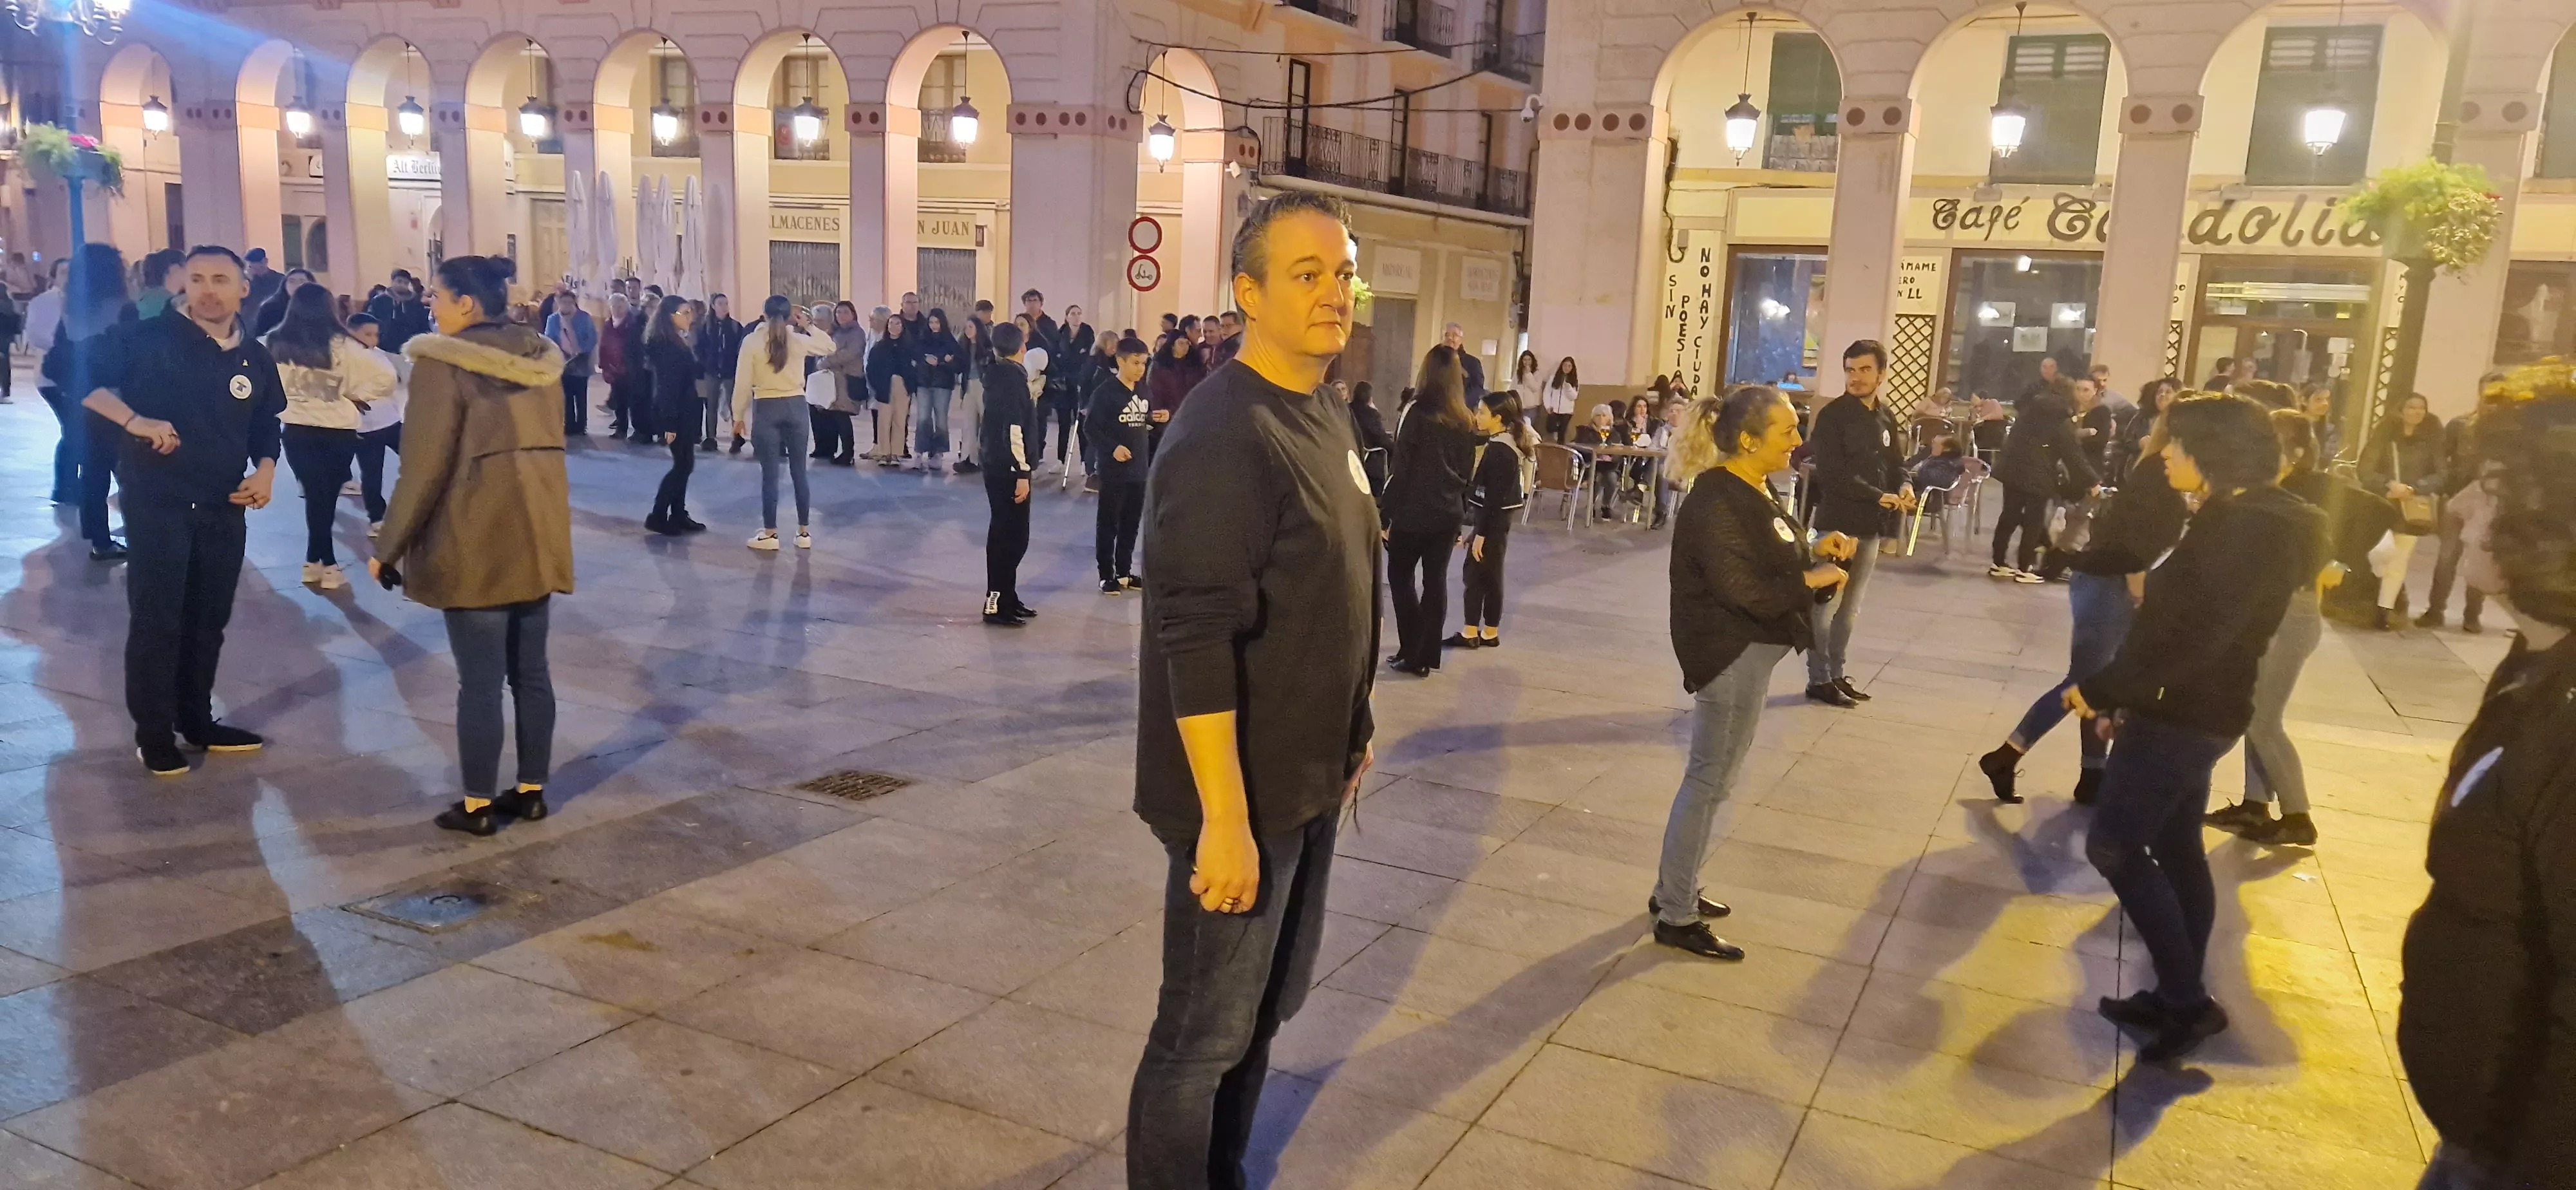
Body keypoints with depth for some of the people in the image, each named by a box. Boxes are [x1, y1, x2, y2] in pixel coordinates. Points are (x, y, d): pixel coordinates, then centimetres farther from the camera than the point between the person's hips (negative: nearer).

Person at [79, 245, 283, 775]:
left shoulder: (255, 359, 6)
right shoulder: (149, 338, -9)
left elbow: (266, 425, 18)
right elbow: (82, 378, -10)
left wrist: (265, 469, 0)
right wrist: (135, 421, -23)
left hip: (223, 509, 5)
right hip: (156, 503, -5)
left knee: (209, 619, 14)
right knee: (155, 620, -1)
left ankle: (197, 720, 27)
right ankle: (153, 733, 11)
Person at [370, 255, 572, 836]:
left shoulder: (443, 362, -12)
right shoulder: (539, 357, 8)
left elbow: (425, 466, -13)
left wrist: (388, 548, -4)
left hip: (476, 542, -6)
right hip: (538, 533, 7)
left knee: (480, 681, 1)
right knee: (531, 671, 12)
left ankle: (477, 805, 10)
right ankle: (531, 791, 20)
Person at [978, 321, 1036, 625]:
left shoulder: (997, 375, 11)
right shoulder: (1014, 378, -15)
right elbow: (1014, 429, -22)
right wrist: (1023, 473, -21)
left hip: (996, 466, 9)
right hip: (1009, 470, -9)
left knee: (1007, 534, 15)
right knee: (1009, 536, -5)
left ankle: (1007, 598, 23)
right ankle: (996, 605, -2)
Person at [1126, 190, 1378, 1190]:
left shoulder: (1327, 417, 8)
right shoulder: (1223, 437, -21)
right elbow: (1194, 643, -26)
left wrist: (1353, 732, 18)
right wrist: (1223, 817, -26)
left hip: (1306, 777, 9)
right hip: (1241, 792, -9)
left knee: (1266, 1007, 22)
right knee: (1205, 1031, 6)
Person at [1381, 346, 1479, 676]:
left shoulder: (1416, 416, -12)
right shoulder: (1466, 422, 4)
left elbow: (1399, 470, -12)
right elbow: (1468, 473, 10)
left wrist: (1387, 515, -6)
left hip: (1413, 512, -5)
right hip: (1449, 513, 5)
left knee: (1401, 578, 9)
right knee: (1436, 580, 9)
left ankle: (1412, 655, 6)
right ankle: (1428, 656, 12)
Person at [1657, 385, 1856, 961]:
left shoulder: (1753, 493, 10)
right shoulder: (1717, 505, -21)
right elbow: (1744, 591, -26)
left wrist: (1816, 550, 2)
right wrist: (1811, 580, -14)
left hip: (1751, 650, 10)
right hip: (1730, 654, -10)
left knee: (1713, 778, 18)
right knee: (1710, 781, -2)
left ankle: (1675, 890, 30)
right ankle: (1677, 918, 8)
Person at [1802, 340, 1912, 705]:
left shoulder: (1886, 418, 11)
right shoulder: (1832, 416, -10)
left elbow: (1896, 463, 19)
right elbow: (1833, 473, -17)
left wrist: (1904, 487, -4)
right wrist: (1879, 497, -17)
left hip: (1870, 526, 7)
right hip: (1837, 523, -7)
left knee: (1850, 607, 14)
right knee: (1826, 605, -3)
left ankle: (1836, 673, 23)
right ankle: (1819, 679, 5)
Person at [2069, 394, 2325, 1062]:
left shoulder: (2246, 529, -22)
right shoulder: (2241, 519, 10)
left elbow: (2194, 635, -27)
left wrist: (2103, 691, -19)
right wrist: (2120, 692, 10)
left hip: (2183, 714, -10)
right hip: (2191, 710, 10)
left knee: (2113, 845, -4)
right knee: (2175, 850, 15)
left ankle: (2185, 1001, 3)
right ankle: (2182, 999, 24)